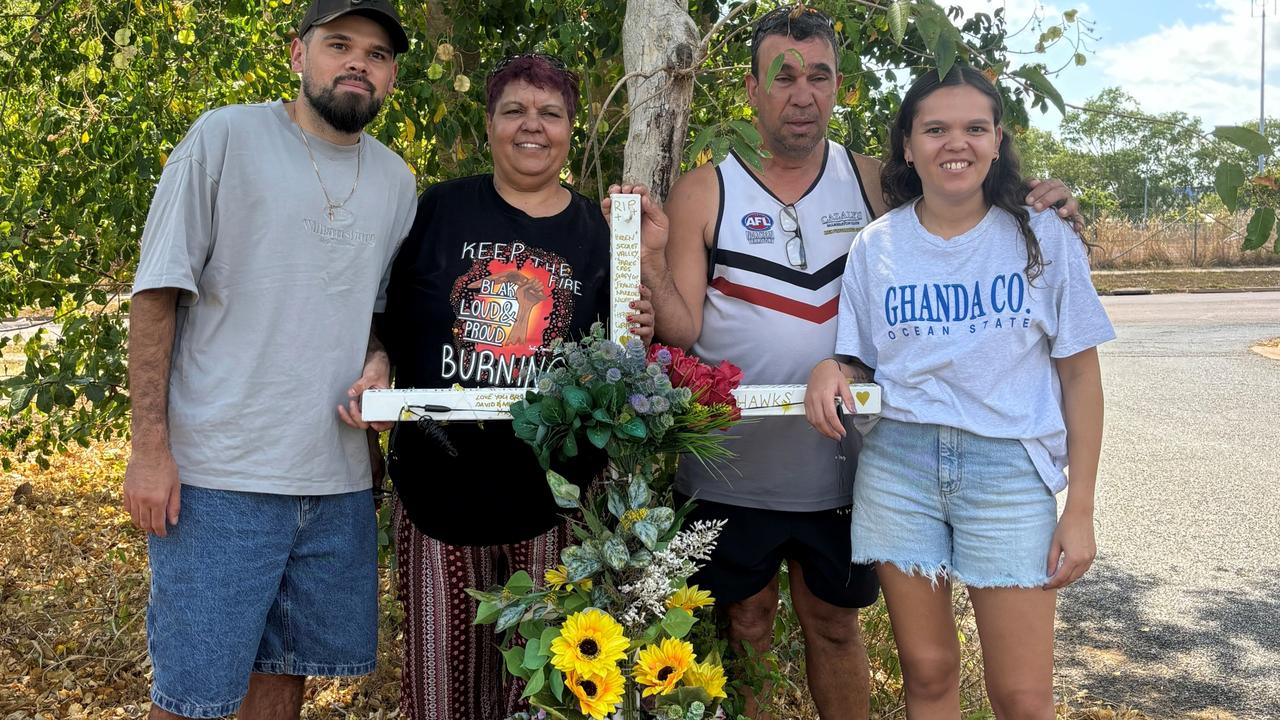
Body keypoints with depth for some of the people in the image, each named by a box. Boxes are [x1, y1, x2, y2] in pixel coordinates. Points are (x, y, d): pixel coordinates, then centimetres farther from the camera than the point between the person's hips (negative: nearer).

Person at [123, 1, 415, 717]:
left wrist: (378, 361, -3)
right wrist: (149, 448, -10)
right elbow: (158, 296, -5)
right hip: (218, 471, -4)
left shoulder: (396, 180, 10)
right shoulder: (226, 137, -4)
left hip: (340, 477, 5)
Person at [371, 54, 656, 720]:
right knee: (441, 665, 8)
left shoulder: (598, 232, 5)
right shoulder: (438, 210, 3)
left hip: (554, 490, 1)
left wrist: (637, 335, -9)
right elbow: (386, 319, 7)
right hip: (438, 482, 0)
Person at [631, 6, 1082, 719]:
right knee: (745, 626, 14)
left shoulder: (873, 181, 2)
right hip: (731, 471, -2)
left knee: (835, 625, 18)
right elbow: (683, 330, -9)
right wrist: (651, 267, -28)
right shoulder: (703, 193, -5)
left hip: (839, 466, 2)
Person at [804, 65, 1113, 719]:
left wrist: (1080, 510, -1)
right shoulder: (876, 245, 4)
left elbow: (1080, 375, 2)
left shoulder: (1044, 239, 0)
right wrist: (830, 371, -13)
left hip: (1008, 469, -1)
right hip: (898, 463, 2)